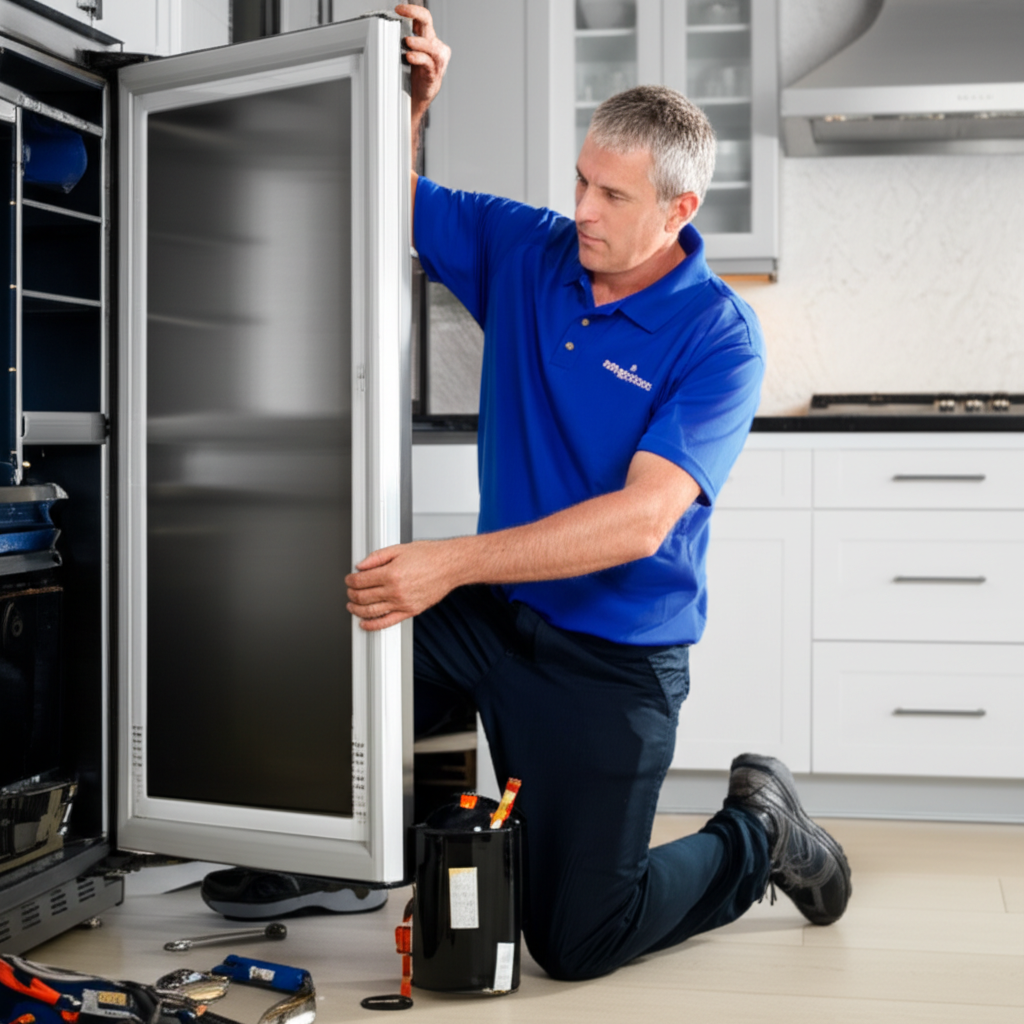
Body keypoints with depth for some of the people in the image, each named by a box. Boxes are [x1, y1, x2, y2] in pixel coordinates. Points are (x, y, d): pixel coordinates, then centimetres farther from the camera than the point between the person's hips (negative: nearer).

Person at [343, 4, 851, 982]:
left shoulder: (720, 337, -18)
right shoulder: (526, 252, -1)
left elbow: (641, 520, -29)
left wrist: (456, 562, -36)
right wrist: (407, 104, -18)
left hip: (614, 660, -5)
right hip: (495, 613, 5)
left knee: (575, 939, 0)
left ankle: (757, 833, 24)